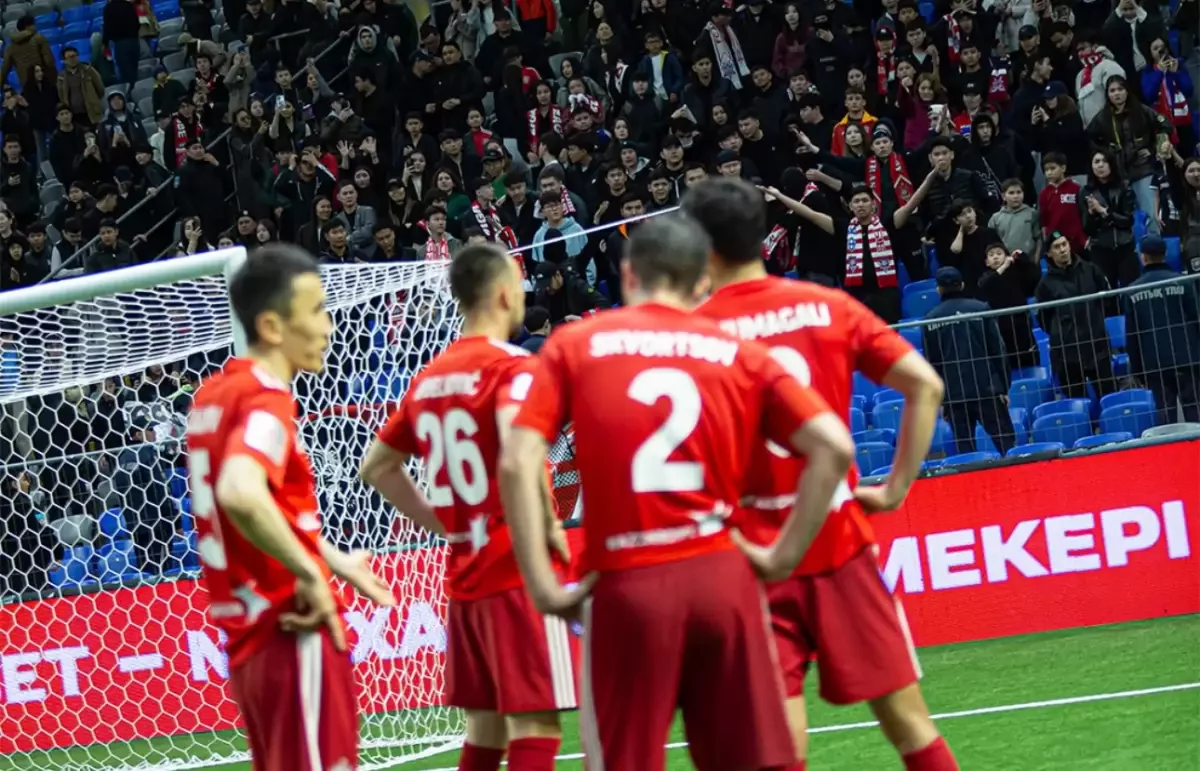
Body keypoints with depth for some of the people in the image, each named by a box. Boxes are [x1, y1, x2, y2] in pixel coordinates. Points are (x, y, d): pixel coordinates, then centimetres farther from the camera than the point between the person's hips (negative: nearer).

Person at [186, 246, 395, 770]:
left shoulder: (213, 395, 12)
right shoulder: (267, 400, -15)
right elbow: (241, 495, -34)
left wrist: (332, 559, 24)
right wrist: (310, 574, -24)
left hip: (249, 634, 9)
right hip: (293, 631, -9)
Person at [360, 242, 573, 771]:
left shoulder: (429, 378, 12)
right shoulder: (512, 367, -11)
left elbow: (377, 467, 21)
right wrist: (550, 528, -16)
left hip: (464, 578, 8)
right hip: (519, 574, -7)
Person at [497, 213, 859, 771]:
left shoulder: (573, 344, 5)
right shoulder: (739, 355, 9)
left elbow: (517, 464, -6)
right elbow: (833, 446, -1)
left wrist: (543, 585, -4)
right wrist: (783, 556, 4)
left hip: (628, 585, -2)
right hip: (720, 576, 2)